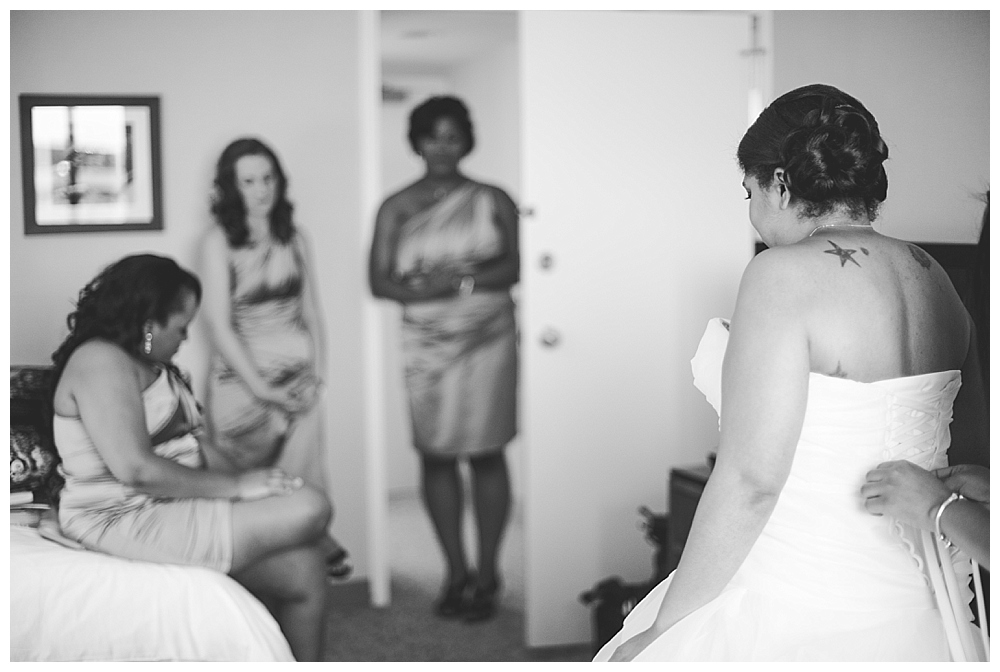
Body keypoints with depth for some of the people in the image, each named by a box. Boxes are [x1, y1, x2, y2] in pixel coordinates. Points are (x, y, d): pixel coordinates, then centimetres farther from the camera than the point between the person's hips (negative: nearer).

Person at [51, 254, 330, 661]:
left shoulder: (151, 365, 16)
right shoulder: (100, 361, -15)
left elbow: (192, 441, 13)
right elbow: (136, 469, -24)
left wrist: (245, 484, -4)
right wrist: (234, 485, -18)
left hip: (173, 504, 10)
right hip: (128, 518, -10)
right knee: (308, 512, -16)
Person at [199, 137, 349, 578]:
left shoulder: (294, 238, 7)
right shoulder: (219, 242, -6)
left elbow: (312, 311, 9)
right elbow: (219, 325, -10)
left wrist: (317, 373, -2)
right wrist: (260, 387, -12)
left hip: (300, 377, 3)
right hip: (244, 378, -3)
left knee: (301, 476, 2)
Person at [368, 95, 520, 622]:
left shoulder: (493, 201, 6)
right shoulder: (396, 208, 8)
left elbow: (516, 266, -2)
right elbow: (378, 279, 2)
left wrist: (463, 277, -17)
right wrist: (423, 288, -16)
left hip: (487, 340, -1)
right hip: (426, 345, 1)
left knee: (486, 454, -1)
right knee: (436, 455, 3)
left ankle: (486, 574, 10)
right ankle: (455, 572, 15)